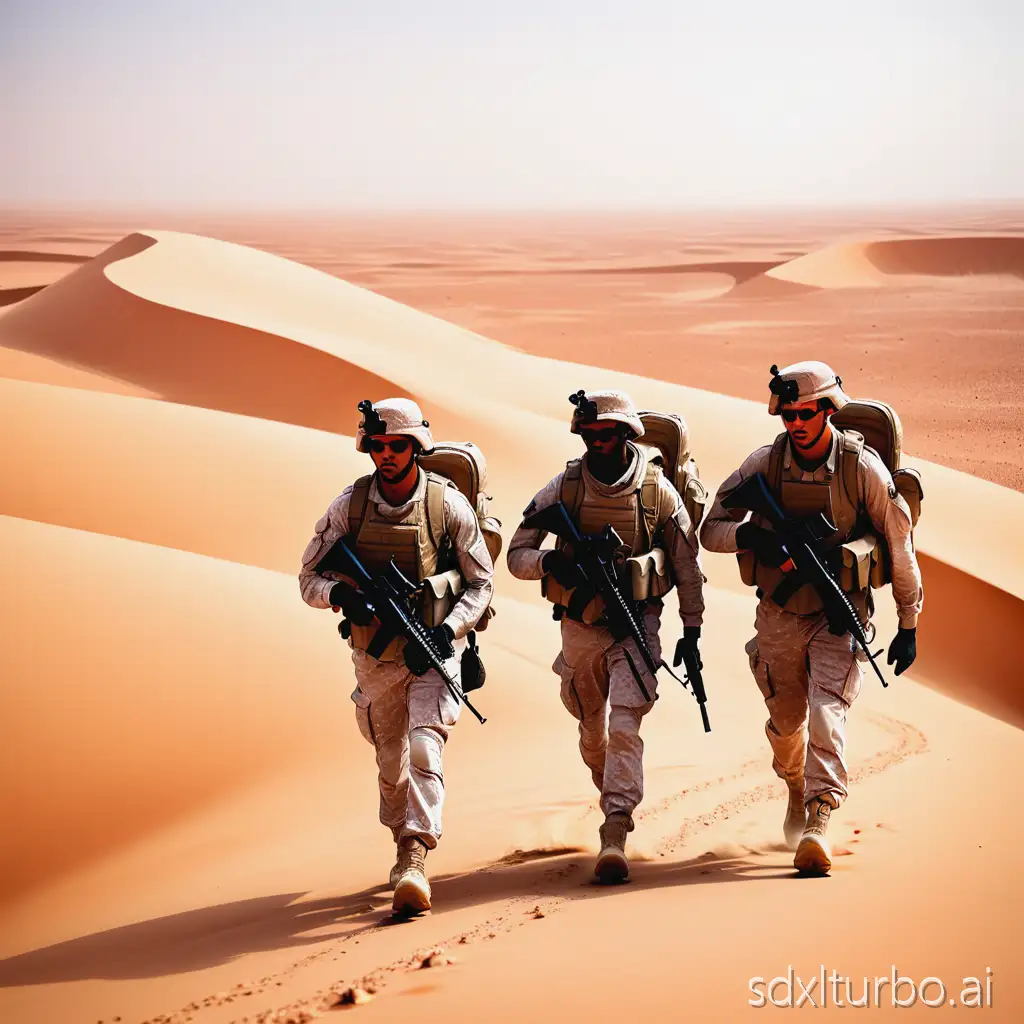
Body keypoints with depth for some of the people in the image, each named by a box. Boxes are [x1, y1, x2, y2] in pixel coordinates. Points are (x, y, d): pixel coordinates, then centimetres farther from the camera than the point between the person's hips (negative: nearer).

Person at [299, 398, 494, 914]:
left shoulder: (448, 504, -10)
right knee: (391, 762, 14)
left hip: (434, 649, -3)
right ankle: (404, 845, 37)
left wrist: (448, 631, -18)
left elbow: (481, 584, -2)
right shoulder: (349, 505, -6)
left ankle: (414, 860, -27)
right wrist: (341, 593, -22)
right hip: (375, 653, 3)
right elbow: (308, 578, 1)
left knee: (425, 747, -21)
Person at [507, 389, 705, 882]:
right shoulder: (563, 487, -6)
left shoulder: (658, 491, -7)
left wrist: (692, 628, 5)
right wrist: (548, 561, -25)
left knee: (625, 725, -18)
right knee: (592, 729, 18)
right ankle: (615, 795, 47)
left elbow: (686, 563, 4)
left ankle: (615, 833, -22)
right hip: (580, 625, 3)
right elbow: (517, 554, -3)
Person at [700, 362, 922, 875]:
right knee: (786, 721, 17)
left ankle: (818, 822, -25)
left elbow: (900, 548, -4)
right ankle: (797, 788, 48)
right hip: (780, 614, 3)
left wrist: (908, 627, 0)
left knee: (826, 712, -21)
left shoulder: (862, 468, -13)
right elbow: (710, 530, -4)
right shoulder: (764, 464, -8)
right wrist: (750, 535, -27)